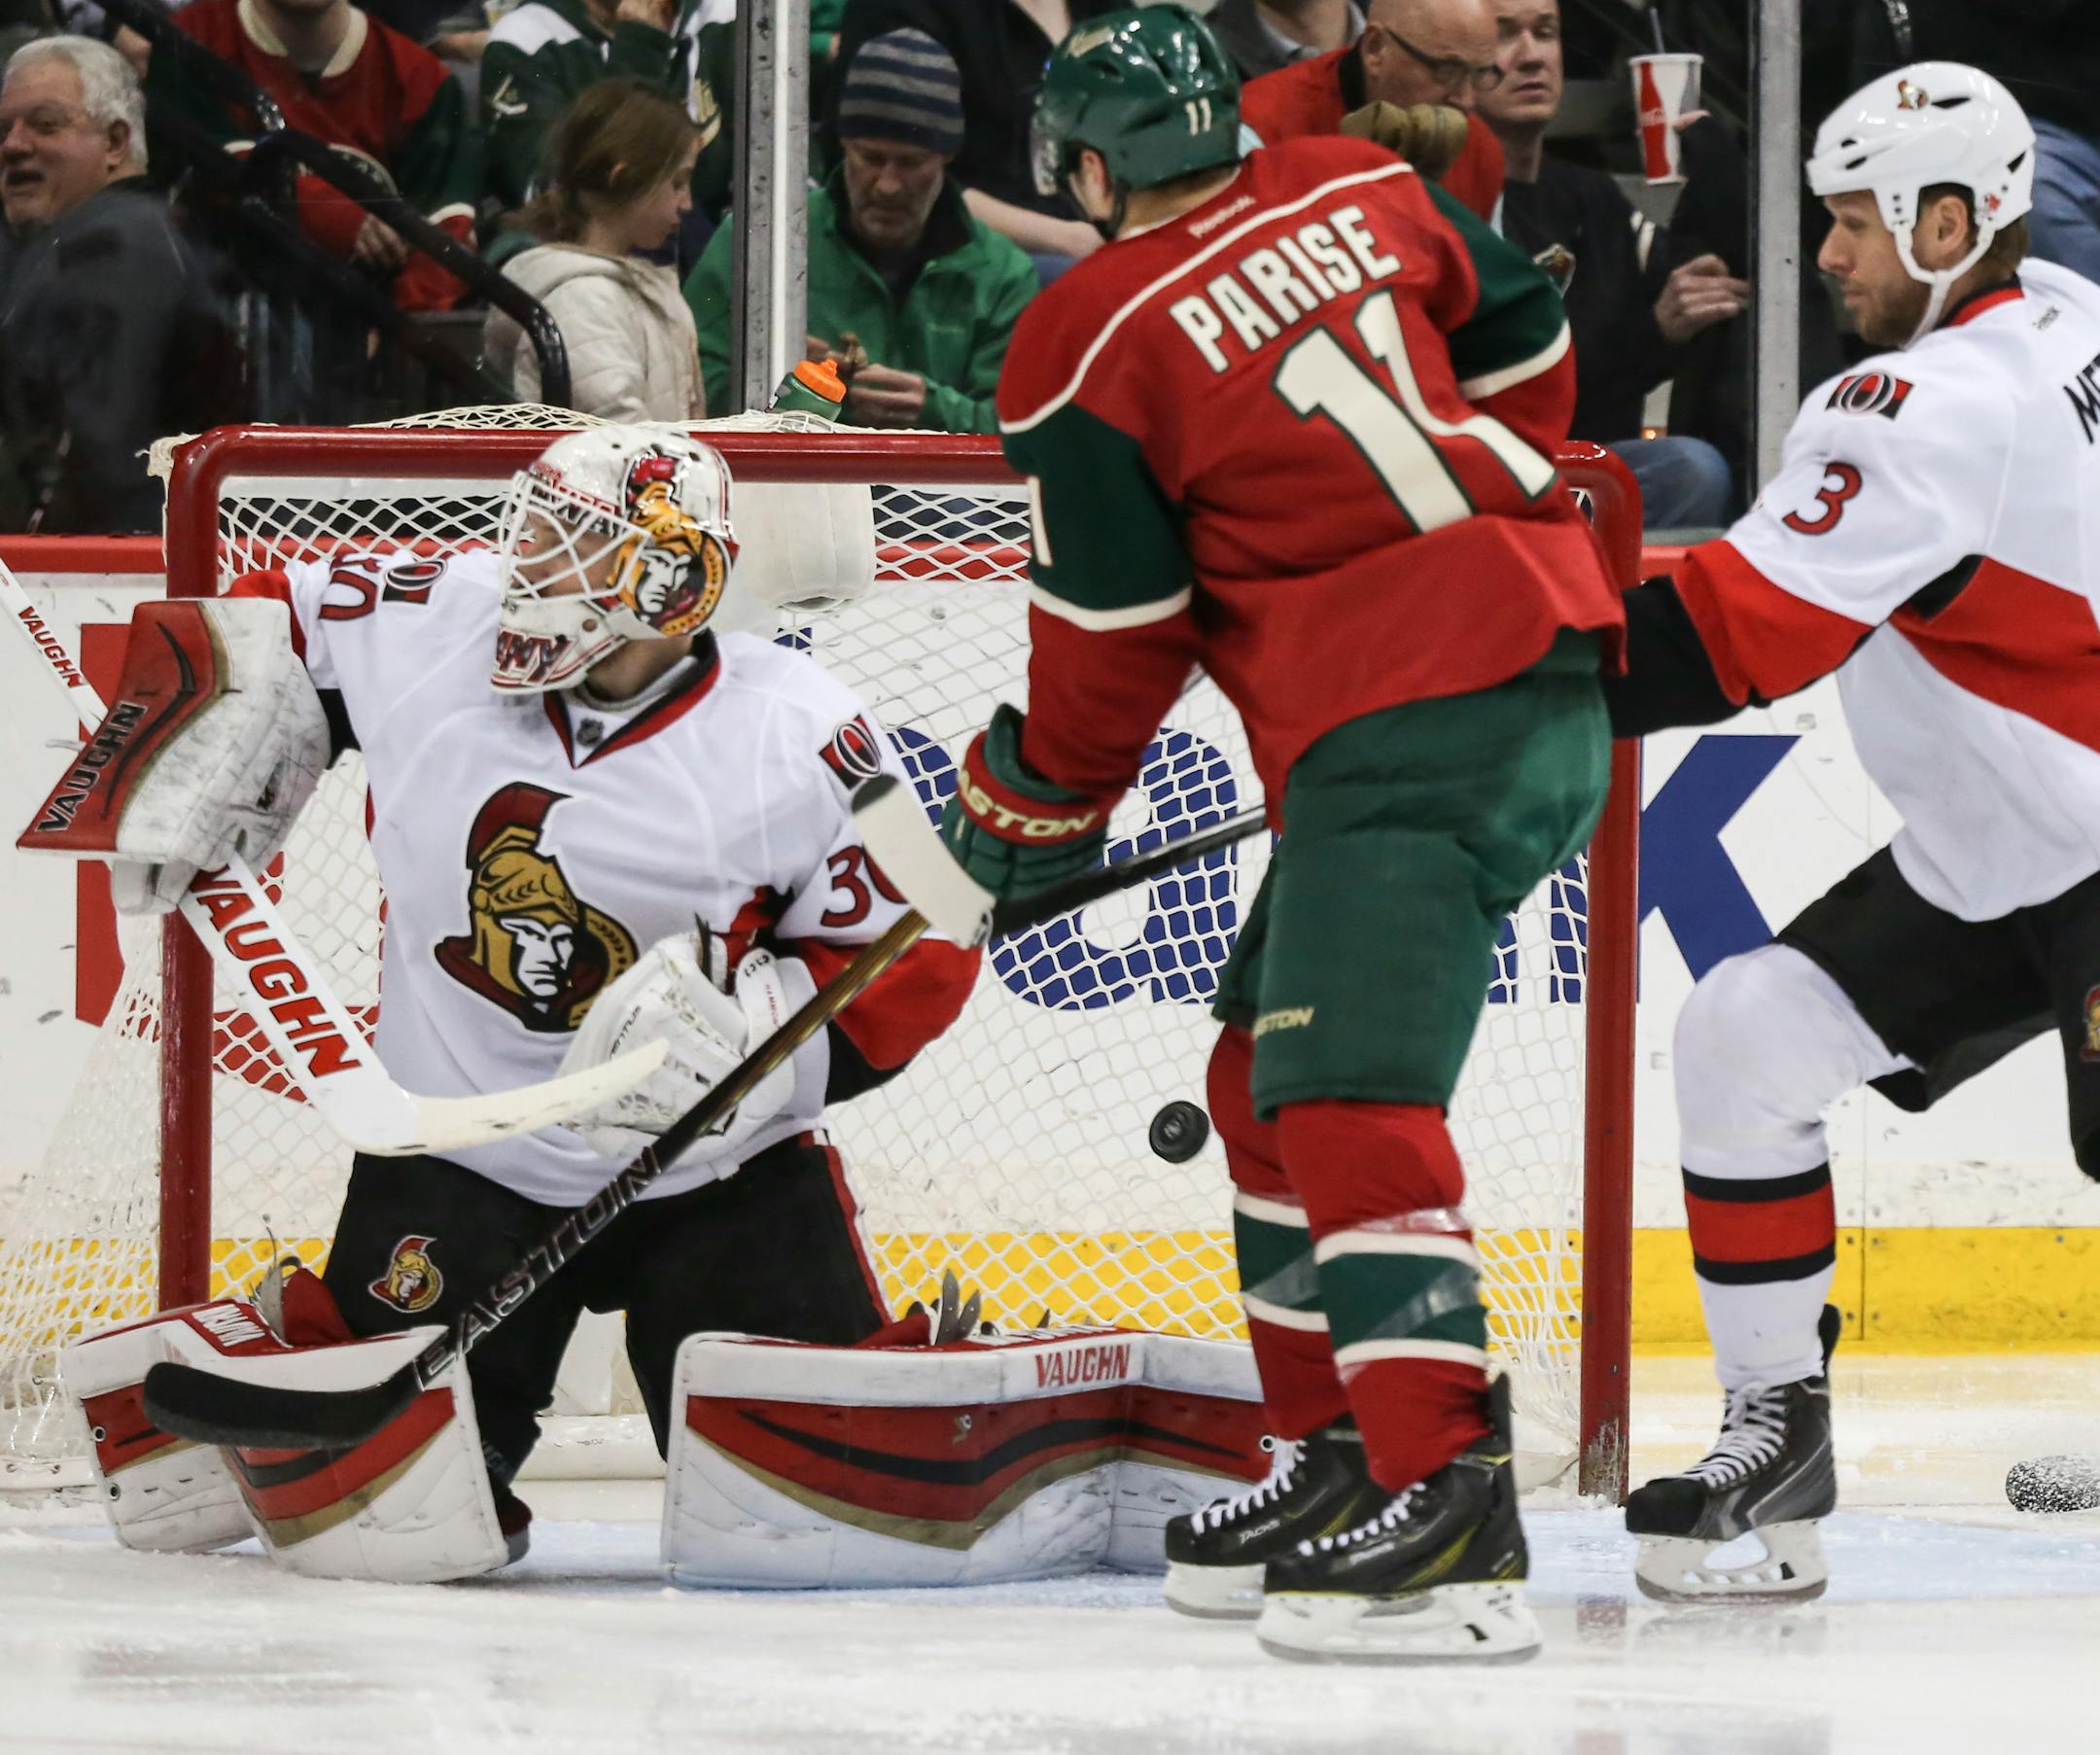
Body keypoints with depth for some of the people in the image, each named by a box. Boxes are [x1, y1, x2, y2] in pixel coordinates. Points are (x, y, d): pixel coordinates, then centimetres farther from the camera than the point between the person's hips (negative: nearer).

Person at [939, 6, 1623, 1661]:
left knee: (1344, 1093, -16)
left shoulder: (1092, 350, -6)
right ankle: (1340, 1456, 22)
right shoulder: (1362, 188, 11)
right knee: (1272, 1071, 19)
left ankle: (1447, 1508, -29)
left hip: (1409, 720, -9)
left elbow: (1113, 643, -3)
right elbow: (1524, 348, 22)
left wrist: (1028, 807, 14)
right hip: (1551, 664, 9)